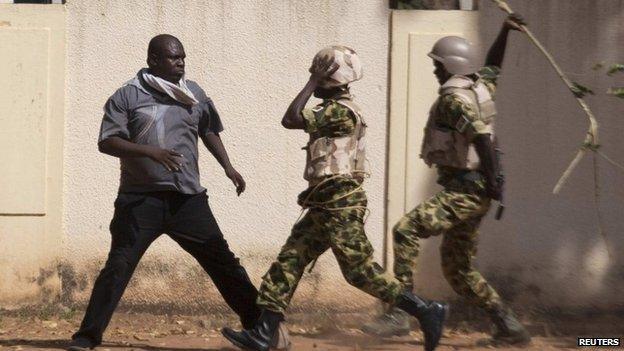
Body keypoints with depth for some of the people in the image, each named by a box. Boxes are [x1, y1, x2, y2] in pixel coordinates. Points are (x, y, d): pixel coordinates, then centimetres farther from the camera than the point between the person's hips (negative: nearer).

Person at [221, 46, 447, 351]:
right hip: (327, 205, 10)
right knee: (289, 260, 5)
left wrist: (312, 84, -12)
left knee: (361, 271, -8)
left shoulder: (342, 111, -15)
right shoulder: (335, 110, 16)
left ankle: (426, 311, -1)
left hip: (340, 205, -10)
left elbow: (290, 120, -19)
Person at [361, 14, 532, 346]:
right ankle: (509, 327, 16)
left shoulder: (454, 96, -12)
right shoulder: (479, 86, 15)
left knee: (406, 230, -20)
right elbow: (492, 68, 38)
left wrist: (493, 181, -26)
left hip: (467, 190, -10)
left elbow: (481, 135, -24)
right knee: (457, 269, 14)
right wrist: (505, 33, 30)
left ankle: (399, 313, -25)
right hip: (467, 191, 10)